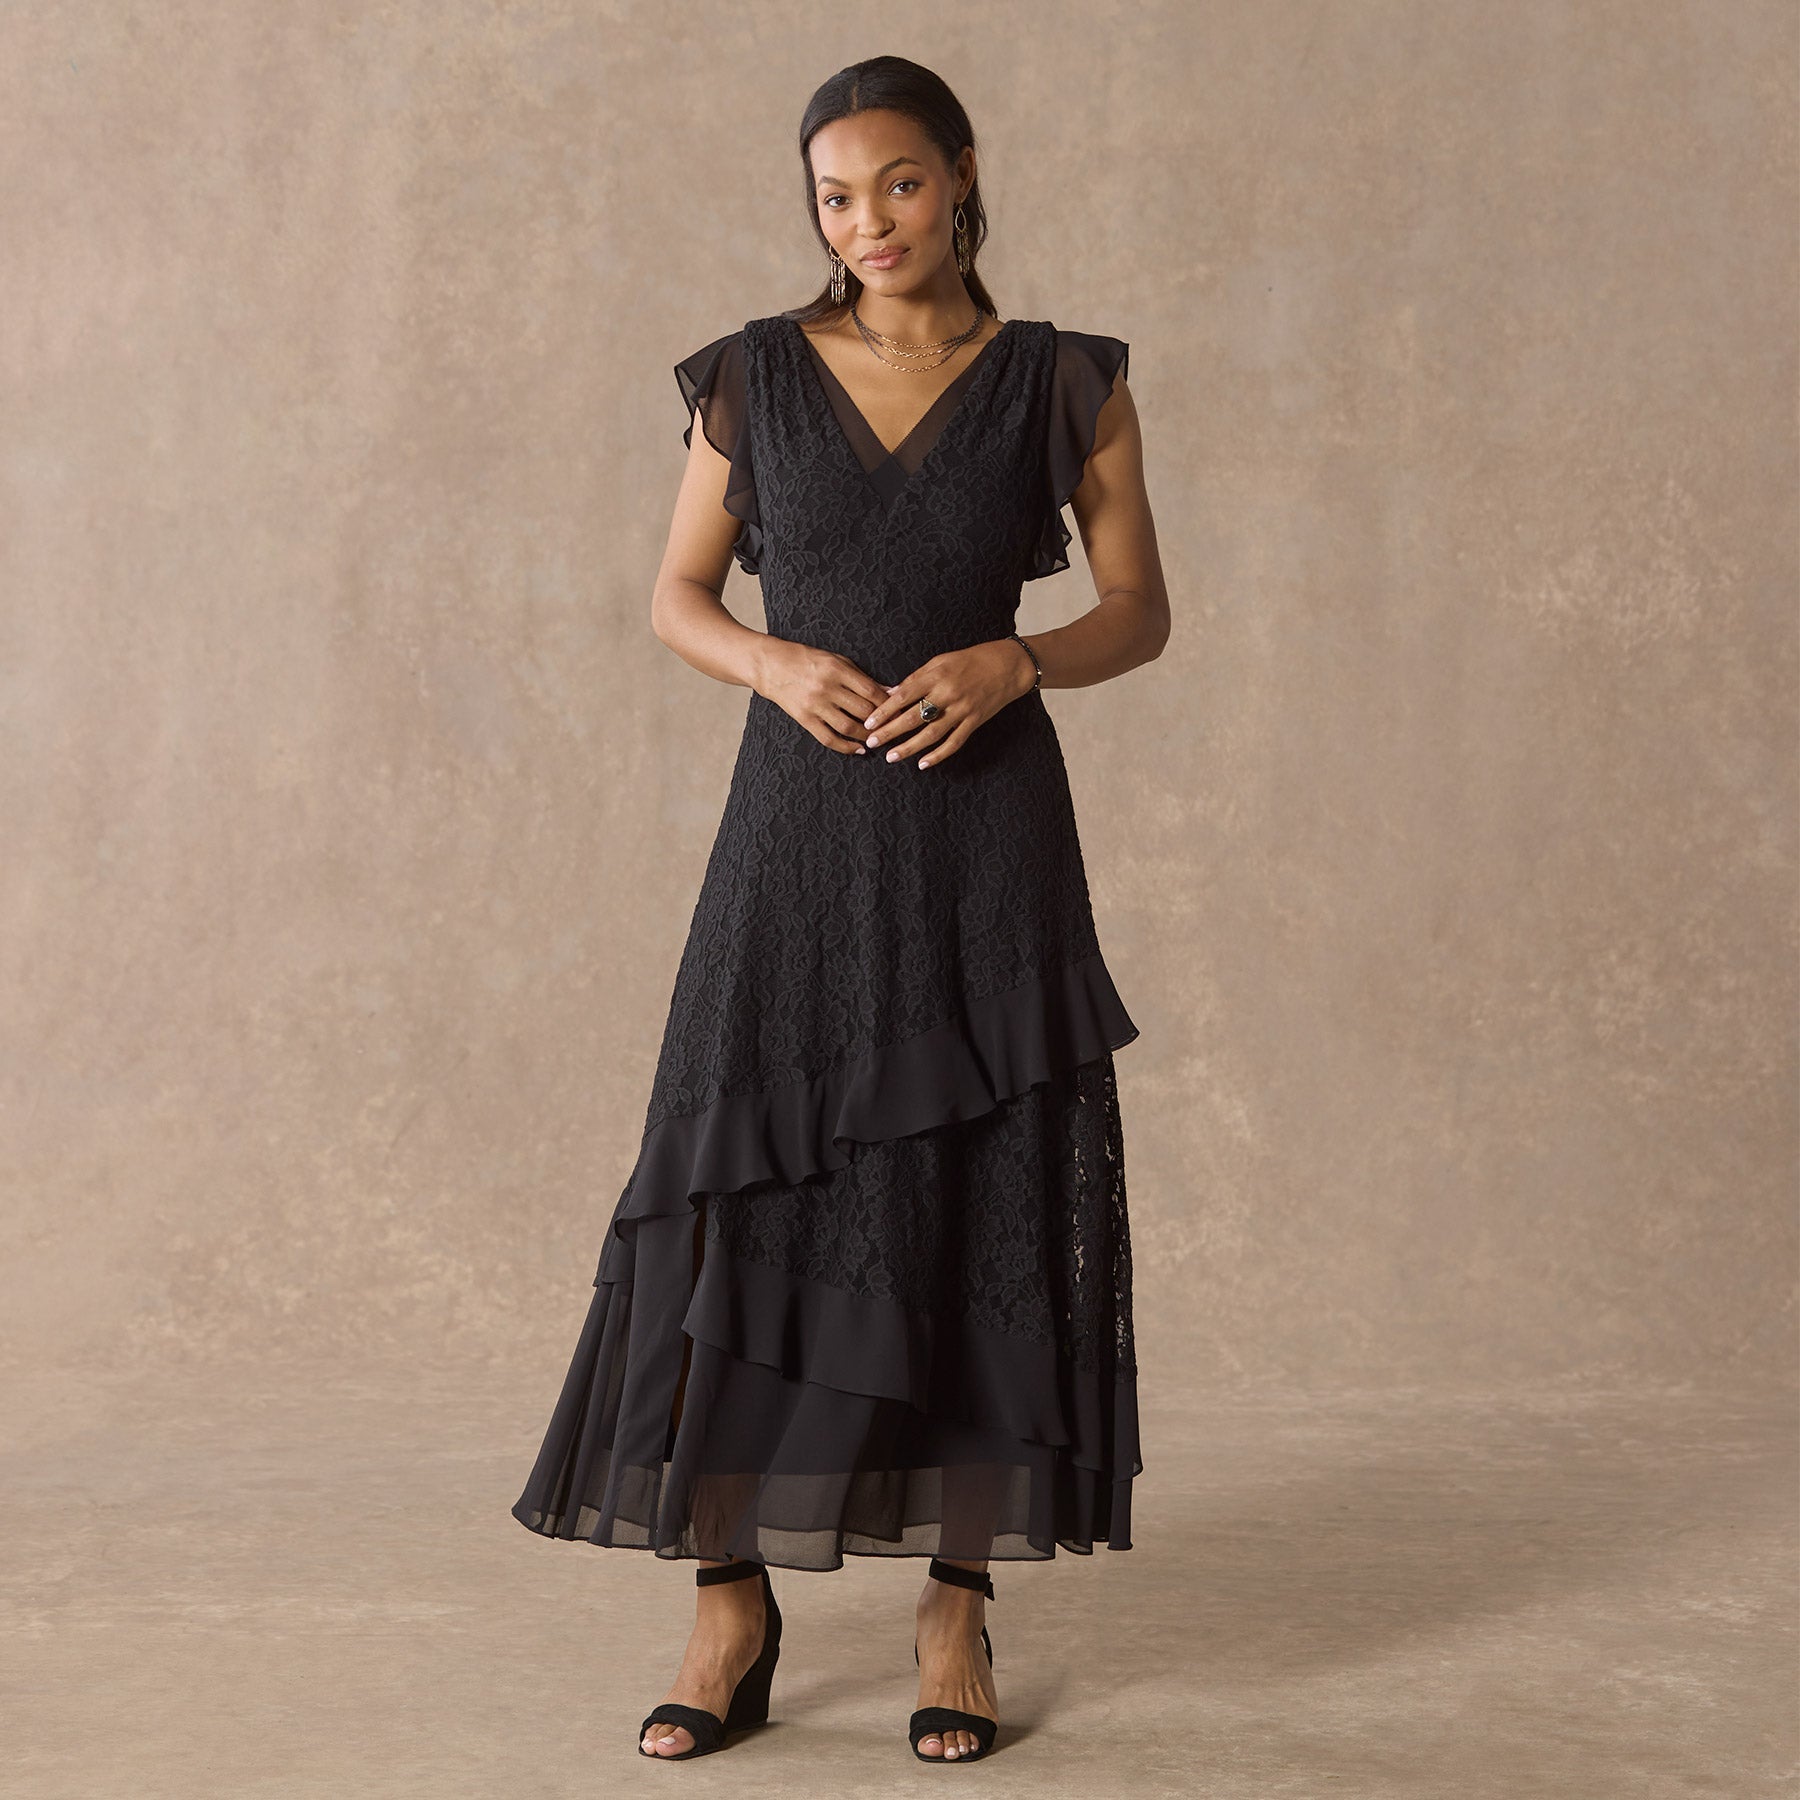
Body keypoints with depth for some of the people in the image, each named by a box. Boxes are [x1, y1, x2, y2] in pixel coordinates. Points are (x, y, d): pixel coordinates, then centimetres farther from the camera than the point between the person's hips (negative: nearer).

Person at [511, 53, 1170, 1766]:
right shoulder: (754, 376, 6)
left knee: (984, 1203, -1)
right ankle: (735, 1606, 7)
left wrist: (1010, 662, -13)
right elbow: (676, 598, 11)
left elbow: (1141, 613, 6)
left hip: (986, 832, 0)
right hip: (802, 825, 1)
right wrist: (779, 665, -10)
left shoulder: (1063, 383, 4)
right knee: (748, 1190, -3)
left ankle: (957, 1601, 11)